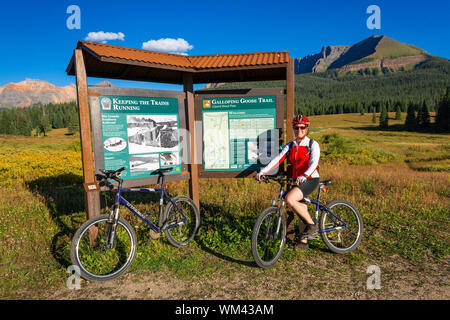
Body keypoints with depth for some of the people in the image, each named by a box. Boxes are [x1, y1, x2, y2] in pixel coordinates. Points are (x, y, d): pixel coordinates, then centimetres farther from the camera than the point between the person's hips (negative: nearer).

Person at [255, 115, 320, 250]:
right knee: (301, 210, 10)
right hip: (297, 181, 6)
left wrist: (304, 176, -40)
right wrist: (262, 172, -18)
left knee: (290, 199, -27)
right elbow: (277, 160, -3)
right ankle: (304, 242, 23)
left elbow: (313, 162, -21)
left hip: (310, 180, -6)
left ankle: (312, 225, -10)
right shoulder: (290, 146, 9)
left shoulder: (313, 144, -5)